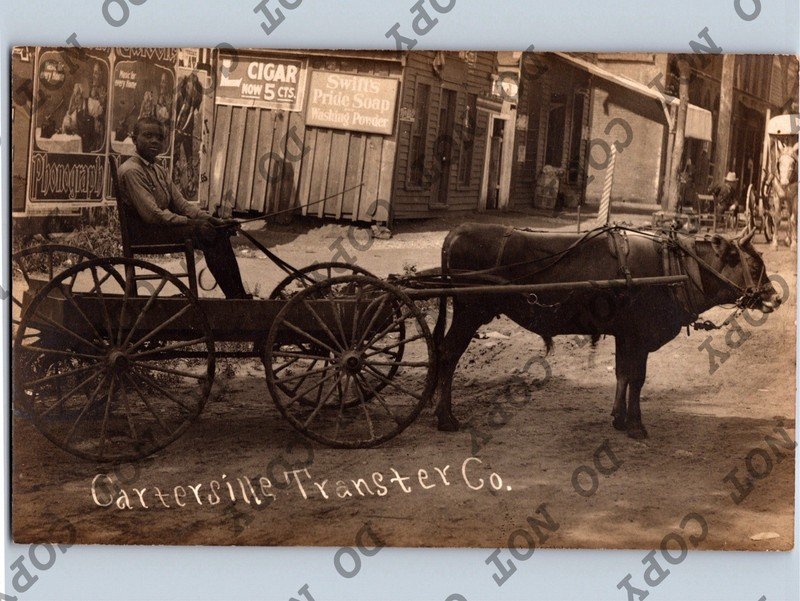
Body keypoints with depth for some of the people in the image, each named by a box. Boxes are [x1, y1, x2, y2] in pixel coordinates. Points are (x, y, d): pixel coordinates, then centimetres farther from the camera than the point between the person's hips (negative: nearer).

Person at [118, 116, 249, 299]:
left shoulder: (160, 171, 17)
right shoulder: (131, 171, -13)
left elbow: (181, 204, 11)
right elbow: (151, 214, -22)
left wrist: (211, 219, -6)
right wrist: (193, 223, -22)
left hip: (163, 224, 9)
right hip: (146, 232, -9)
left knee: (218, 231, -7)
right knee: (208, 234, -22)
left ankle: (237, 295, -10)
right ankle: (235, 297, -18)